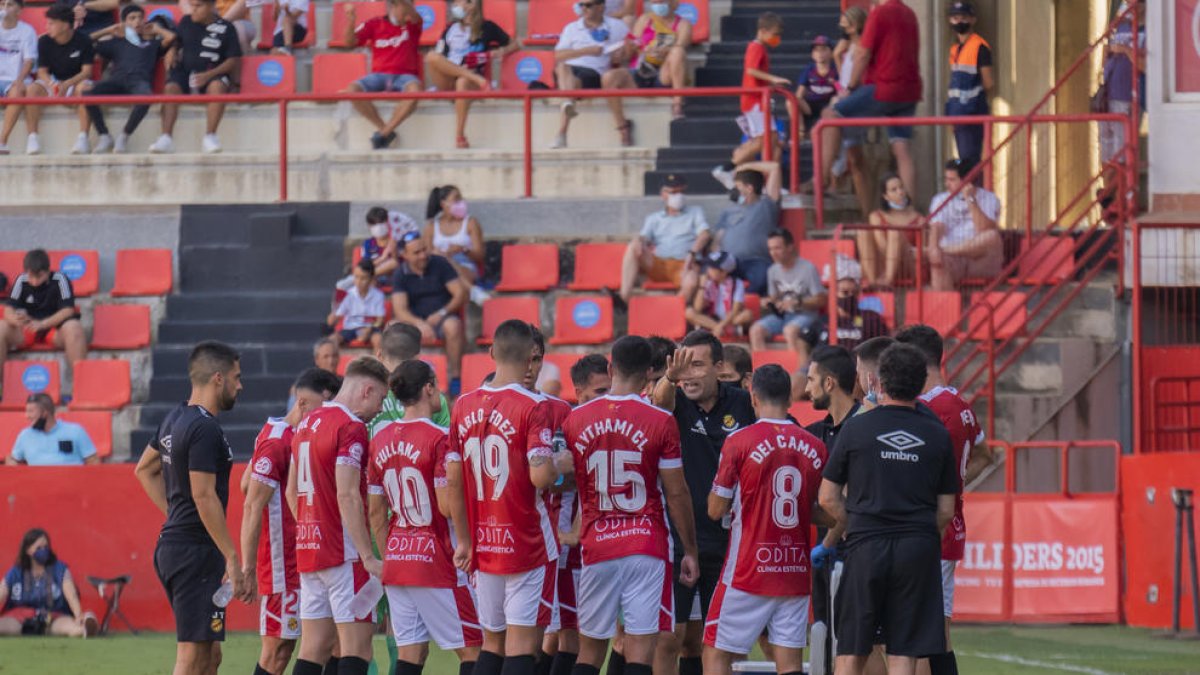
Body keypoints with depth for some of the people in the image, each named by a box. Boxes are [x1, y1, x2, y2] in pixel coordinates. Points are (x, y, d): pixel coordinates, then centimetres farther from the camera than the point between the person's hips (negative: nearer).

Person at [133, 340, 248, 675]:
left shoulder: (176, 419, 14)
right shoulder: (205, 429, -16)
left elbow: (144, 469, 27)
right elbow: (204, 497, -21)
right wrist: (233, 559, -20)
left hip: (172, 545, 10)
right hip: (196, 550, -10)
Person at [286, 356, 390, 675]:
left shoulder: (307, 423, 15)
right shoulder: (351, 428, -12)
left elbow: (292, 492, 21)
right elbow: (347, 497, -19)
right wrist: (368, 557, -19)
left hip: (308, 547, 9)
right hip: (343, 552, -9)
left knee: (315, 645, 9)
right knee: (356, 644, -8)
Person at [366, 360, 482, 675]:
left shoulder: (380, 440, 8)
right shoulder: (440, 439, -12)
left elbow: (376, 512, 12)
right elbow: (447, 505, -18)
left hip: (397, 558, 7)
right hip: (436, 560, -7)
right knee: (473, 648, -1)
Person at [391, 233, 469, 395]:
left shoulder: (440, 264, -3)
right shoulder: (400, 275, -1)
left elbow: (460, 294, -6)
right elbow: (400, 310, -11)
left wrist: (441, 314, -20)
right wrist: (420, 324, -30)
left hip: (442, 319, -1)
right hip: (415, 321, 1)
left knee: (453, 325, -36)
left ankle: (454, 377, -27)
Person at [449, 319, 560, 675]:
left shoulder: (463, 406, 6)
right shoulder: (532, 407, -13)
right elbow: (540, 475, -21)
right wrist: (558, 468, 0)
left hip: (483, 545, 6)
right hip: (527, 541, -6)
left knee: (492, 642, 15)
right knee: (522, 643, -5)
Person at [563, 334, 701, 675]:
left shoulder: (575, 420, 3)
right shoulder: (661, 422, -6)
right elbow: (677, 494, -4)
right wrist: (690, 551, 5)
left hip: (596, 545, 3)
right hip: (647, 545, -3)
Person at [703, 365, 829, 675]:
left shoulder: (739, 442, -8)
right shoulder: (815, 448, 3)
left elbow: (716, 510, -3)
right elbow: (825, 514, 11)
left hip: (748, 571, -4)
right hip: (796, 571, 4)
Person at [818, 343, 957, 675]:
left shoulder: (857, 428, 0)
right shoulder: (937, 434, 4)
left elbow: (828, 498, 4)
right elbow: (946, 510, 7)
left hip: (866, 548, -1)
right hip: (919, 548, 1)